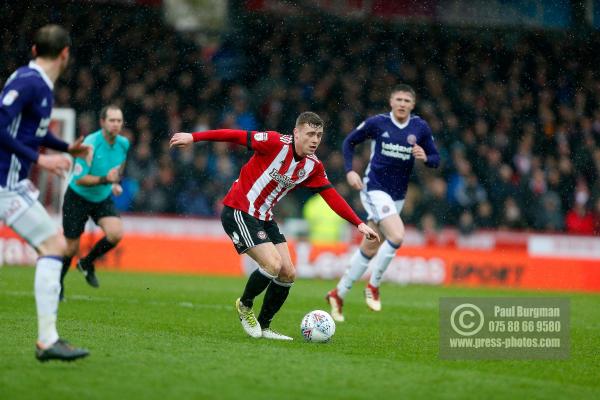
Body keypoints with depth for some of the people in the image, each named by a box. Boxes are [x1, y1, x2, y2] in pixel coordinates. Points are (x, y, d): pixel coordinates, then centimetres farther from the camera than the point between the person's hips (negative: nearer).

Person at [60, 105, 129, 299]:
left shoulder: (124, 143, -6)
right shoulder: (90, 144, -26)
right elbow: (79, 179, -26)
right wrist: (105, 179, -35)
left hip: (103, 199, 5)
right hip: (77, 198, -5)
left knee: (116, 233, -20)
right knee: (71, 248, 2)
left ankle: (87, 263, 8)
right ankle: (57, 283, 31)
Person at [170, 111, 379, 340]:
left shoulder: (313, 166, 0)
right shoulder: (277, 143, -20)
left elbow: (332, 196, 5)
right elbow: (238, 136, -19)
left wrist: (359, 224, -1)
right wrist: (194, 137, -21)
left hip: (264, 218, 8)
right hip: (238, 212, -8)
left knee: (288, 274, 4)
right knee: (273, 264, -19)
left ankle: (263, 327, 20)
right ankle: (245, 306, 8)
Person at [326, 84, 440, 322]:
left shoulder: (420, 128, 1)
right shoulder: (377, 123, -6)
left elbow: (435, 160, 5)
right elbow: (349, 142, 5)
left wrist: (425, 157, -18)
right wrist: (350, 171, -7)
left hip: (398, 195, 5)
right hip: (374, 189, -5)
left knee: (369, 249, 11)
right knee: (397, 235, -25)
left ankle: (338, 294, 24)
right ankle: (373, 286, -8)